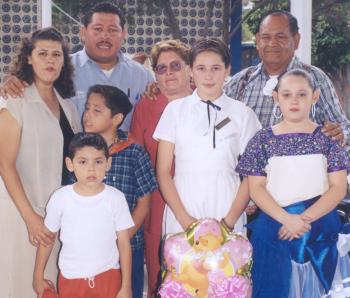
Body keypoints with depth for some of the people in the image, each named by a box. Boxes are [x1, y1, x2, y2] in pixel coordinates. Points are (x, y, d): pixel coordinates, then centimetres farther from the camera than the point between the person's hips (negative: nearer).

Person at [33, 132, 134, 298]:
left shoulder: (116, 198, -8)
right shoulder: (60, 198, -7)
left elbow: (124, 244, -3)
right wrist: (38, 276, 9)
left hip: (108, 277, 0)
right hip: (70, 278, 1)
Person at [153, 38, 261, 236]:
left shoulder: (243, 114, 5)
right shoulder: (175, 109, 5)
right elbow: (163, 171, 3)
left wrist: (229, 221, -7)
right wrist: (184, 219, -6)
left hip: (227, 214, 0)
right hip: (181, 217, 0)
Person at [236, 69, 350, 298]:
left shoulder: (327, 137, 2)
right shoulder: (263, 139, 2)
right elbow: (256, 188, -2)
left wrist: (305, 219, -14)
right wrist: (286, 218, -16)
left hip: (320, 224, 0)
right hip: (274, 223, 0)